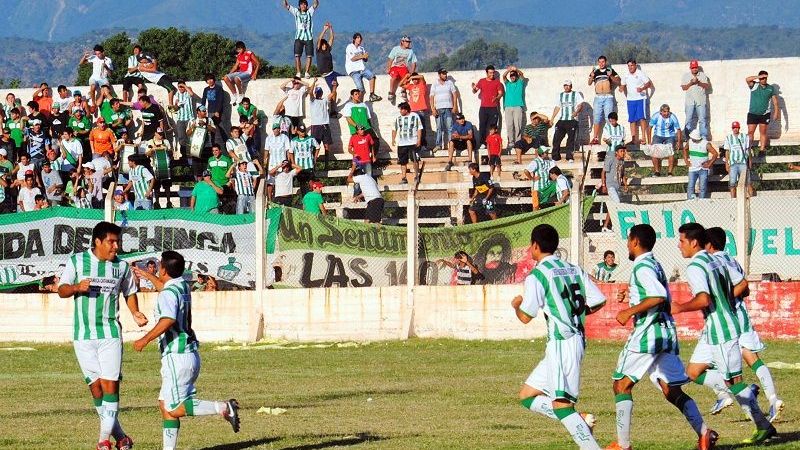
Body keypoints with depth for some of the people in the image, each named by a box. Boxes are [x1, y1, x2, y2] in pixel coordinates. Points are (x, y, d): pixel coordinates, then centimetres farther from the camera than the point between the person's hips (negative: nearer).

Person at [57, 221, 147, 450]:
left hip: (111, 334, 0)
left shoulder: (122, 266, 5)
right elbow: (62, 290, 5)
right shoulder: (76, 261, 1)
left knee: (110, 384, -9)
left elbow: (130, 292, 18)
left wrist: (135, 313, 1)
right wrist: (77, 287, -17)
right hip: (83, 335, 0)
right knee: (95, 385, 0)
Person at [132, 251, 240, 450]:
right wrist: (148, 276, 49)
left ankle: (223, 408, -18)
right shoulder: (183, 286, 13)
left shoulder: (167, 294, -15)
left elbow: (168, 320, -33)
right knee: (165, 404, 12)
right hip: (189, 353, 10)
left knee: (174, 409, -10)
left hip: (177, 357, -10)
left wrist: (146, 339, -29)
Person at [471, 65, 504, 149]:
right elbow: (475, 91, 12)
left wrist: (497, 98, -18)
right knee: (482, 125, -5)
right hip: (483, 107, 1)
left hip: (493, 108, -1)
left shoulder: (497, 83, 7)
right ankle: (482, 143, -3)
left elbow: (501, 93, 3)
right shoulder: (481, 81, 10)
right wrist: (473, 89, -13)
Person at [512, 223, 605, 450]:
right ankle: (580, 422, 2)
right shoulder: (574, 270, 12)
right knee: (527, 396, 12)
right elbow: (598, 301, 9)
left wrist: (516, 305, 12)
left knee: (561, 403, -13)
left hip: (561, 342, -9)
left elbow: (525, 317, -10)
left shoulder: (537, 275, -9)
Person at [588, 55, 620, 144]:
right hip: (598, 97, 2)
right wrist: (592, 76, -11)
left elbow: (618, 82, 2)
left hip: (608, 97, -2)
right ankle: (595, 138, 1)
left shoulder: (610, 71, 6)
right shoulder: (595, 72, 12)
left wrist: (611, 76, -14)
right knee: (596, 119, 0)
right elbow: (589, 83, 8)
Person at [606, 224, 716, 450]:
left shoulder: (642, 267, -11)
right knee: (672, 390, 8)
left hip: (647, 334, -9)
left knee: (622, 384, 0)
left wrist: (630, 311, -19)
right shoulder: (656, 265, 19)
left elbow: (659, 297, -24)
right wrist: (633, 295, 28)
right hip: (666, 333, 9)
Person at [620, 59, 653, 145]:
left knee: (642, 117, -14)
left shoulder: (641, 74, -4)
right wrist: (621, 88, -4)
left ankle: (643, 136, -14)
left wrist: (642, 88, -22)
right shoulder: (625, 75, 10)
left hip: (641, 98, -5)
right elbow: (623, 85, 20)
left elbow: (648, 83, -4)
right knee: (632, 120, 4)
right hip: (630, 99, 5)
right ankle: (634, 139, 7)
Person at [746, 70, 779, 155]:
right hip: (753, 113, -1)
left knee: (763, 132, 2)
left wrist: (776, 112, -1)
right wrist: (759, 77, -19)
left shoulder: (771, 88, 6)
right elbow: (747, 79, -17)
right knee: (750, 132, -4)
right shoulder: (754, 86, 1)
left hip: (765, 114, 1)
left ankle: (762, 149, 6)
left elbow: (775, 101, 6)